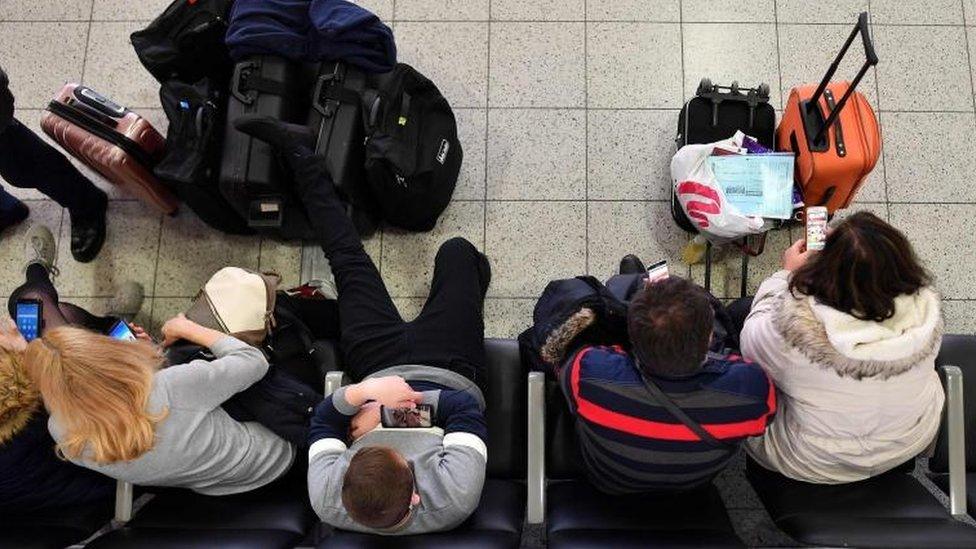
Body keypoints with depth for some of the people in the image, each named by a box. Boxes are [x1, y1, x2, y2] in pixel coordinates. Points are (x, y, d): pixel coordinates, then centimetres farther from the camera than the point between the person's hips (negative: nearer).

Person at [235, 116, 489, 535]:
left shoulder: (328, 501, -36)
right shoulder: (454, 500, -42)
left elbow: (323, 421, -21)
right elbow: (466, 408, -30)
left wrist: (359, 394, -40)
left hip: (378, 370, 1)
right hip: (450, 372, -1)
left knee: (347, 257, 9)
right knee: (458, 252, 8)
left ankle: (298, 154, 33)